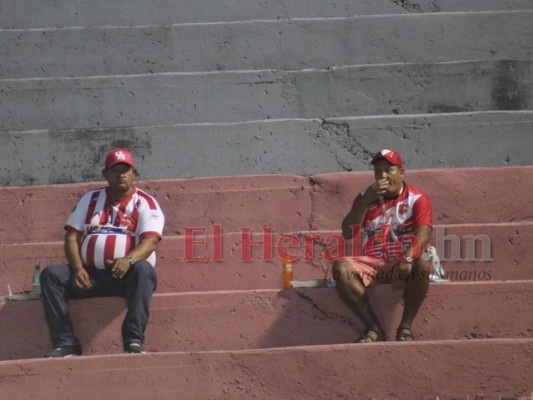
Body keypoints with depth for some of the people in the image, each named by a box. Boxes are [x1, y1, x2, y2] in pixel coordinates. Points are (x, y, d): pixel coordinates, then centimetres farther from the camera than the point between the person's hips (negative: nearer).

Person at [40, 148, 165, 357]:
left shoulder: (145, 202, 6)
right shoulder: (90, 199, 18)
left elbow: (150, 240, -10)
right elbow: (72, 236, 10)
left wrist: (128, 259, -32)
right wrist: (77, 269, -10)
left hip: (126, 274, -4)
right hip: (90, 275, 4)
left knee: (143, 269, -37)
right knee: (51, 274, -20)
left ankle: (134, 341, -43)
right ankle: (66, 343, -27)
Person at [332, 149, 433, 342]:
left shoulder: (417, 199, 4)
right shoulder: (366, 197, 15)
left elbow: (423, 234, -12)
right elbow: (347, 233, 5)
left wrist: (408, 258, -33)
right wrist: (366, 201, -6)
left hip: (403, 266, -3)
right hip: (371, 264, 3)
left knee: (423, 263, -37)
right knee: (341, 267, -26)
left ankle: (405, 327, -25)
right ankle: (374, 328, -27)